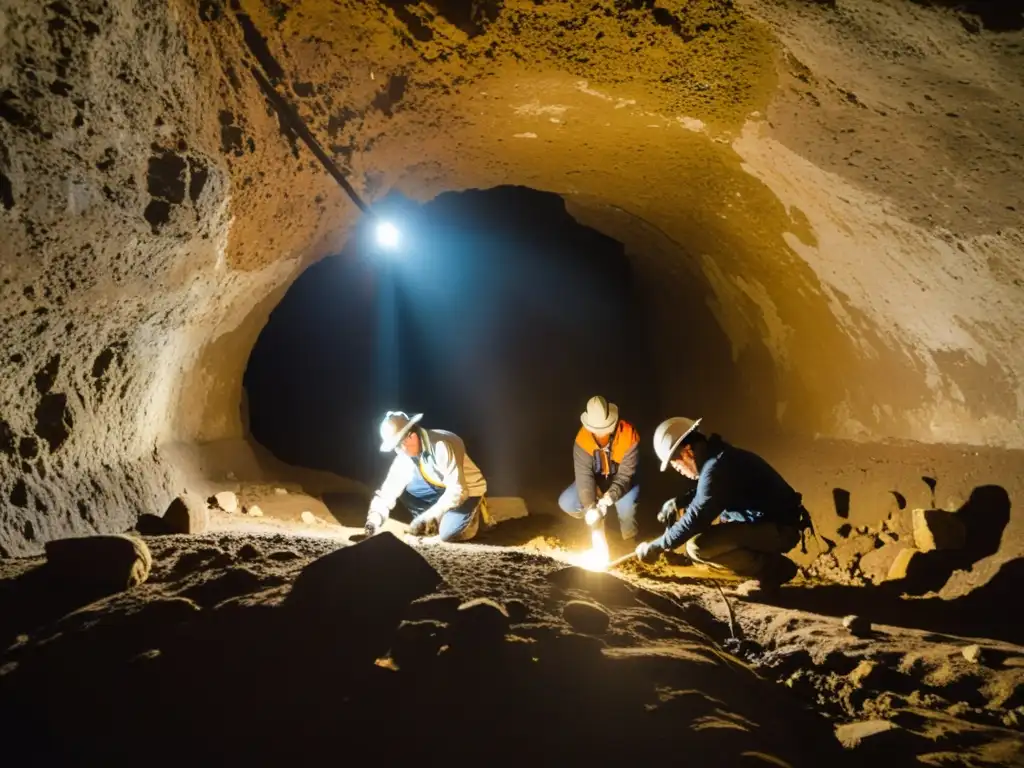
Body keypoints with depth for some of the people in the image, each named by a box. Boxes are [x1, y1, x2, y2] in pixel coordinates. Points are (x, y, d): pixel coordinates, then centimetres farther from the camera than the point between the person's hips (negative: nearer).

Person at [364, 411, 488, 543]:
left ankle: (472, 514, 6)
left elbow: (457, 490, -33)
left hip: (467, 490, -6)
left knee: (447, 534, -24)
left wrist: (429, 516, -35)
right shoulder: (404, 456, -11)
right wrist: (374, 519, -26)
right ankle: (435, 522, 3)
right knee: (405, 489, -13)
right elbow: (389, 490, -11)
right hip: (441, 489, 6)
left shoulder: (442, 446, -33)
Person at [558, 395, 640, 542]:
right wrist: (589, 506, -42)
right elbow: (584, 474, -28)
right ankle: (597, 521, 11)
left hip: (621, 483, -3)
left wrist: (609, 498, -45)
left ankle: (629, 535, -3)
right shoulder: (582, 440, -23)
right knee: (566, 502, -19)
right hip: (595, 482, 3)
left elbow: (626, 474, -29)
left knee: (626, 502, -38)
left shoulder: (628, 436, -29)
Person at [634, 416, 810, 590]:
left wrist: (656, 547, -12)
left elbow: (696, 519, -21)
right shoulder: (719, 458, 9)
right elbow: (703, 499, 28)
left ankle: (774, 567, -9)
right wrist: (678, 503, 10)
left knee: (697, 547, -24)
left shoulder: (716, 468, -22)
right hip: (762, 524, 10)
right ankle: (768, 566, 12)